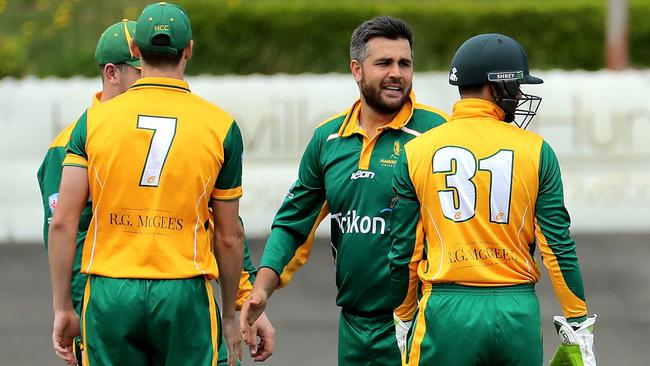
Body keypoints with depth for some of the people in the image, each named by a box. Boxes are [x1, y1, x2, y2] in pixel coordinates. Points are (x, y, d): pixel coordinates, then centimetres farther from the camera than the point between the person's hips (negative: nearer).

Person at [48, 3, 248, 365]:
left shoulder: (95, 119, 2)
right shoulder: (221, 127, 0)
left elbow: (62, 224, -1)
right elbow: (229, 236, 5)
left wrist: (63, 308, 7)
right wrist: (230, 315, 17)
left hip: (110, 294, 1)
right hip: (183, 294, -1)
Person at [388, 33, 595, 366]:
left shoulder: (416, 152, 2)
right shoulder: (536, 151, 0)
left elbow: (403, 250, 5)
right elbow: (558, 245, 0)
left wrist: (404, 319, 18)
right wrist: (578, 321, 7)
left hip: (446, 311, 0)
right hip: (518, 311, 0)